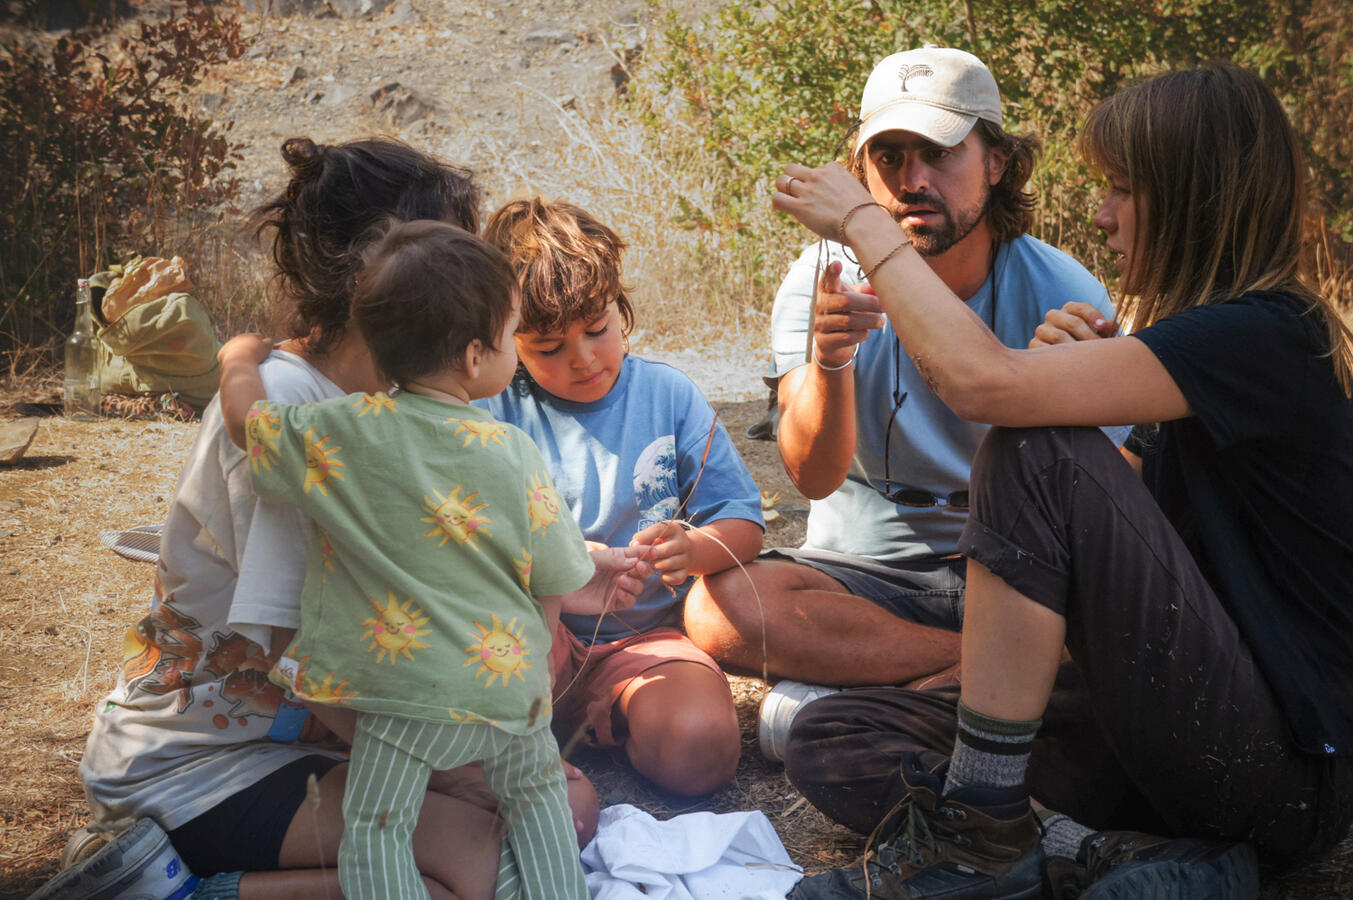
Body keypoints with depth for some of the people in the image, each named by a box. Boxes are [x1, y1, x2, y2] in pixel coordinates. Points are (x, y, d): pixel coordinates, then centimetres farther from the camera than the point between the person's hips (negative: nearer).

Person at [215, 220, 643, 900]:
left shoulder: (337, 434, -13)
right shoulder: (515, 455, -9)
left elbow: (244, 418, 4)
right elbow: (555, 585, 0)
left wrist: (242, 357, 26)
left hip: (407, 694, -2)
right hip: (509, 688, 2)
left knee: (374, 830, 10)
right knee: (537, 791, 27)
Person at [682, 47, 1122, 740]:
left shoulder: (1064, 296, -8)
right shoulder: (824, 282, -8)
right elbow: (814, 475, -20)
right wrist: (827, 361, -39)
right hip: (866, 571, 1)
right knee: (720, 607, -28)